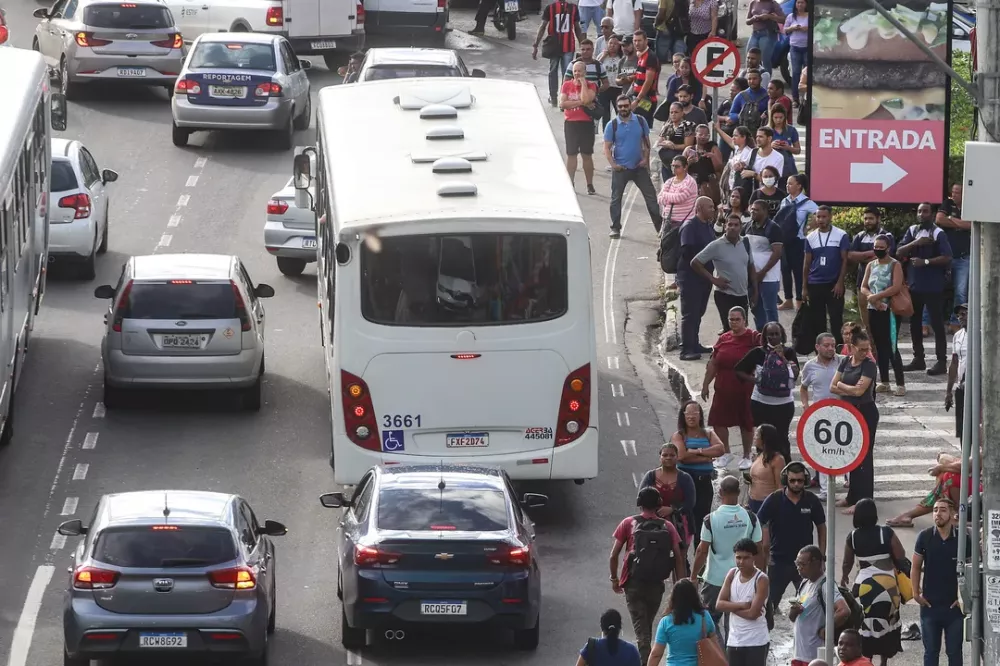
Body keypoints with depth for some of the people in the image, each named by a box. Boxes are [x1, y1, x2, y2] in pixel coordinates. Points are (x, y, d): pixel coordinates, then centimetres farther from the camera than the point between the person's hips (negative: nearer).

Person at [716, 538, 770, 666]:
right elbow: (719, 604, -2)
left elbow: (753, 613, -20)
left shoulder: (761, 579, -13)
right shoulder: (732, 574, 4)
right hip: (734, 640, 6)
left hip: (756, 642, -6)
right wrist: (742, 605, -15)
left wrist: (731, 606, -8)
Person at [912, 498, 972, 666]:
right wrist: (916, 593, -1)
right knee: (930, 651, 9)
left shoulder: (963, 539, -6)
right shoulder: (925, 537, -3)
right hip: (930, 605, 1)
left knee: (954, 651, 7)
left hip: (954, 606, -1)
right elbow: (916, 566, 5)